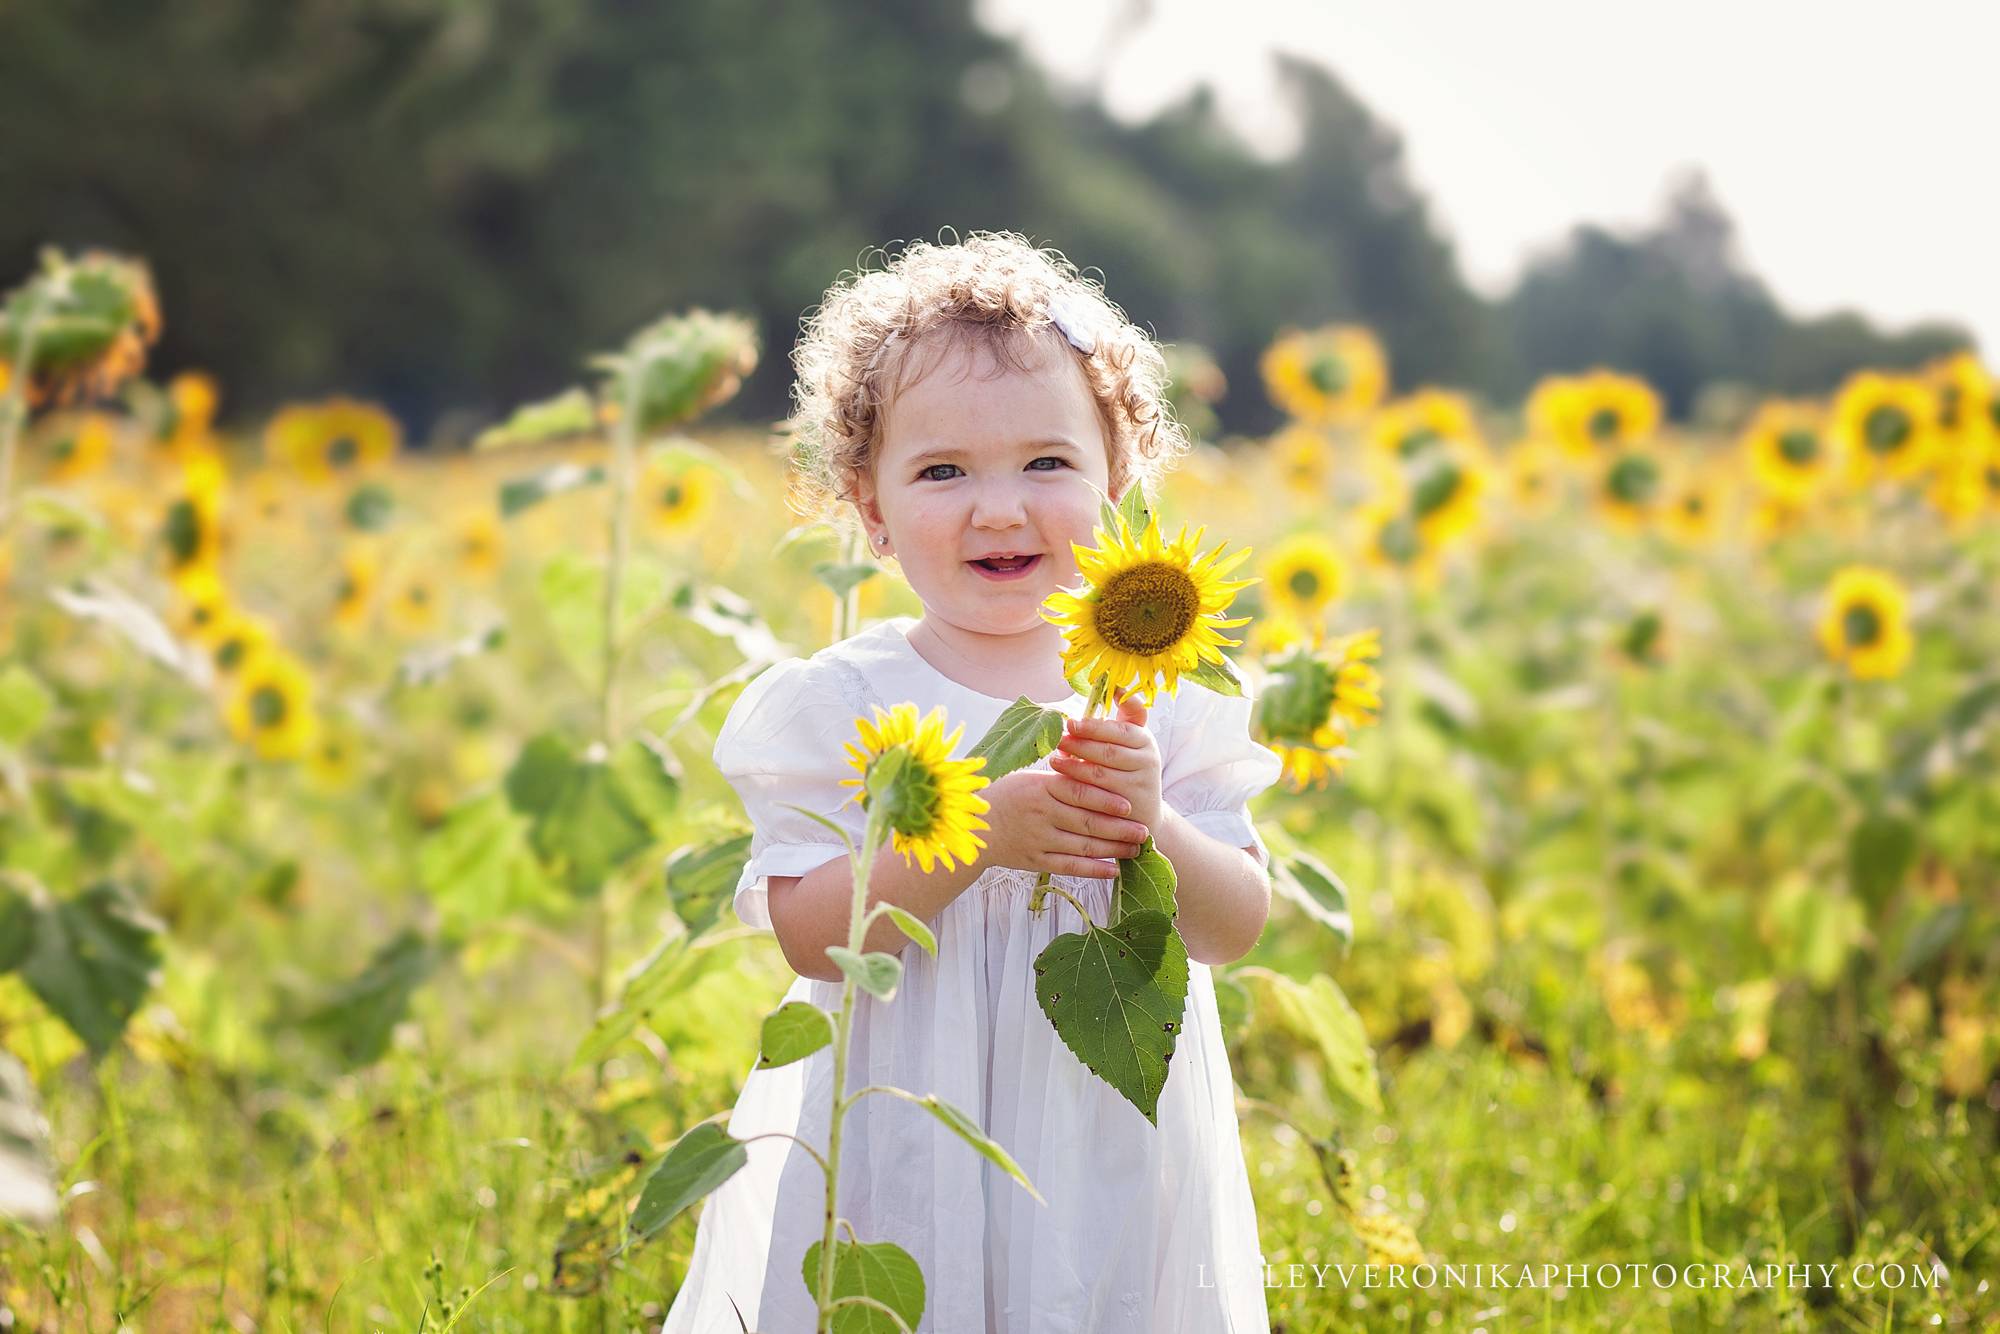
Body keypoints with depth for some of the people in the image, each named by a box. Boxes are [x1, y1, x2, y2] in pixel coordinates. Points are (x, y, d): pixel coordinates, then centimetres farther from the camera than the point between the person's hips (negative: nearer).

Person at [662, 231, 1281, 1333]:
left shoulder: (1163, 699, 1)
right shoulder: (833, 703, -5)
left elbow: (1236, 929, 0)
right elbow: (809, 937, -11)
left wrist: (1147, 826, -19)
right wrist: (972, 838, -23)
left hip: (1111, 1150, 2)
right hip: (903, 1151, -2)